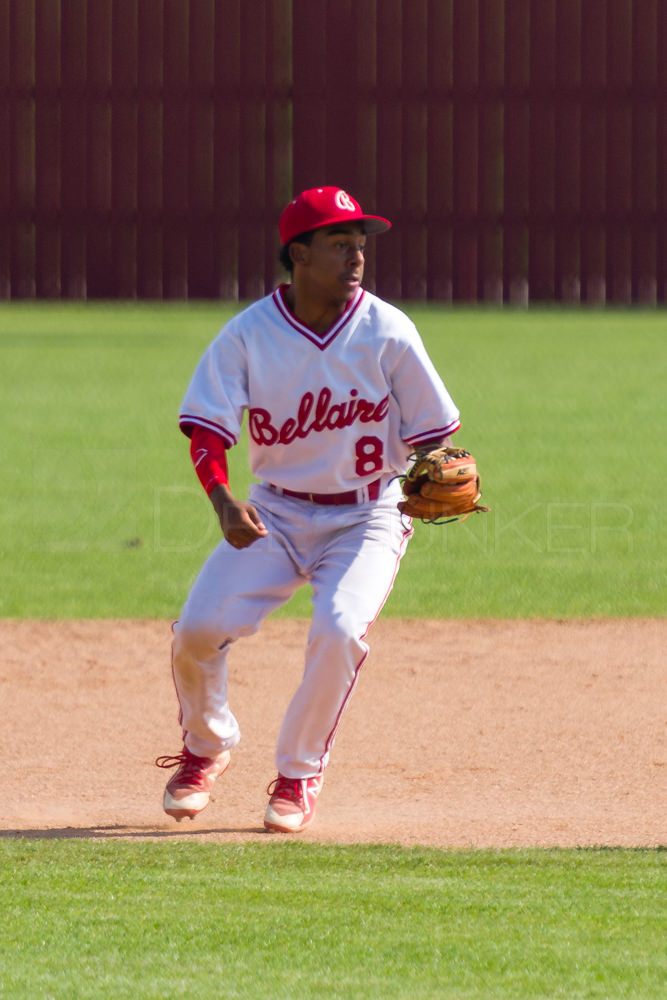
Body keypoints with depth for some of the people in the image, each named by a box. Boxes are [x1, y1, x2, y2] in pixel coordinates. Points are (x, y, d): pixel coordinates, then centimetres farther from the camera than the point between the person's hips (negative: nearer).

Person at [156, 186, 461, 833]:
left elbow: (430, 433, -2)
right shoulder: (247, 334, -7)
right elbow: (206, 430, -10)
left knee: (340, 629, -28)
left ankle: (300, 775, -5)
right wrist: (223, 502, -28)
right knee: (198, 628, -16)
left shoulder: (387, 333, -8)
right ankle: (206, 745, 17)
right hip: (275, 514, 1)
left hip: (366, 518, -1)